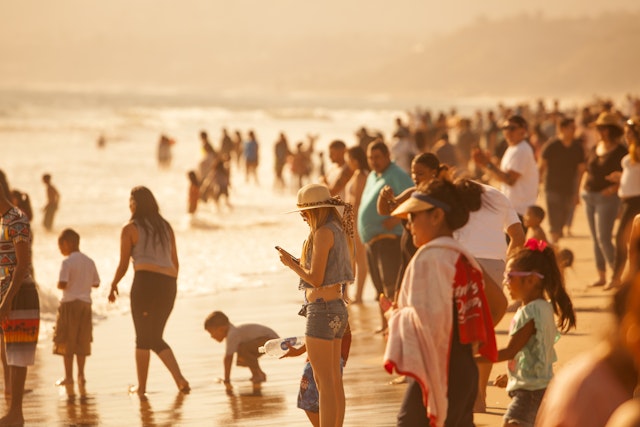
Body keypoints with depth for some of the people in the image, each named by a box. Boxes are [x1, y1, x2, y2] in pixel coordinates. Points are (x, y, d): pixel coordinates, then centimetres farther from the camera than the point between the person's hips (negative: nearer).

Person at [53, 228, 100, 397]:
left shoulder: (67, 263, -13)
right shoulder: (90, 262, 5)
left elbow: (62, 284, -20)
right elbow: (96, 283, 10)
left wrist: (58, 285, 1)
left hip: (69, 303, -5)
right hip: (85, 303, 5)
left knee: (67, 342, 3)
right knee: (82, 341, 11)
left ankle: (69, 376, 5)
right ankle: (81, 374, 9)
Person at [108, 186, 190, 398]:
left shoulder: (130, 229, 1)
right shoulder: (166, 227, 17)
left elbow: (123, 264, 1)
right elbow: (175, 263, 18)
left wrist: (113, 286, 16)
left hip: (146, 280, -5)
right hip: (169, 283, 5)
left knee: (143, 338, 4)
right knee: (155, 338, 14)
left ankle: (141, 387, 8)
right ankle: (179, 378, -3)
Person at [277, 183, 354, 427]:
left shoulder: (323, 233, -16)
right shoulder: (340, 231, 12)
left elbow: (315, 279, -20)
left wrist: (291, 264, -4)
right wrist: (300, 263, 21)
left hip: (322, 309, -10)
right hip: (338, 308, 10)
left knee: (324, 382, -7)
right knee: (335, 381, 13)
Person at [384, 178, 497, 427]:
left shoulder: (430, 257, -15)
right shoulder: (463, 258, 13)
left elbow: (427, 318, -23)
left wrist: (395, 315, -6)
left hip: (434, 371, -9)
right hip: (463, 369, 9)